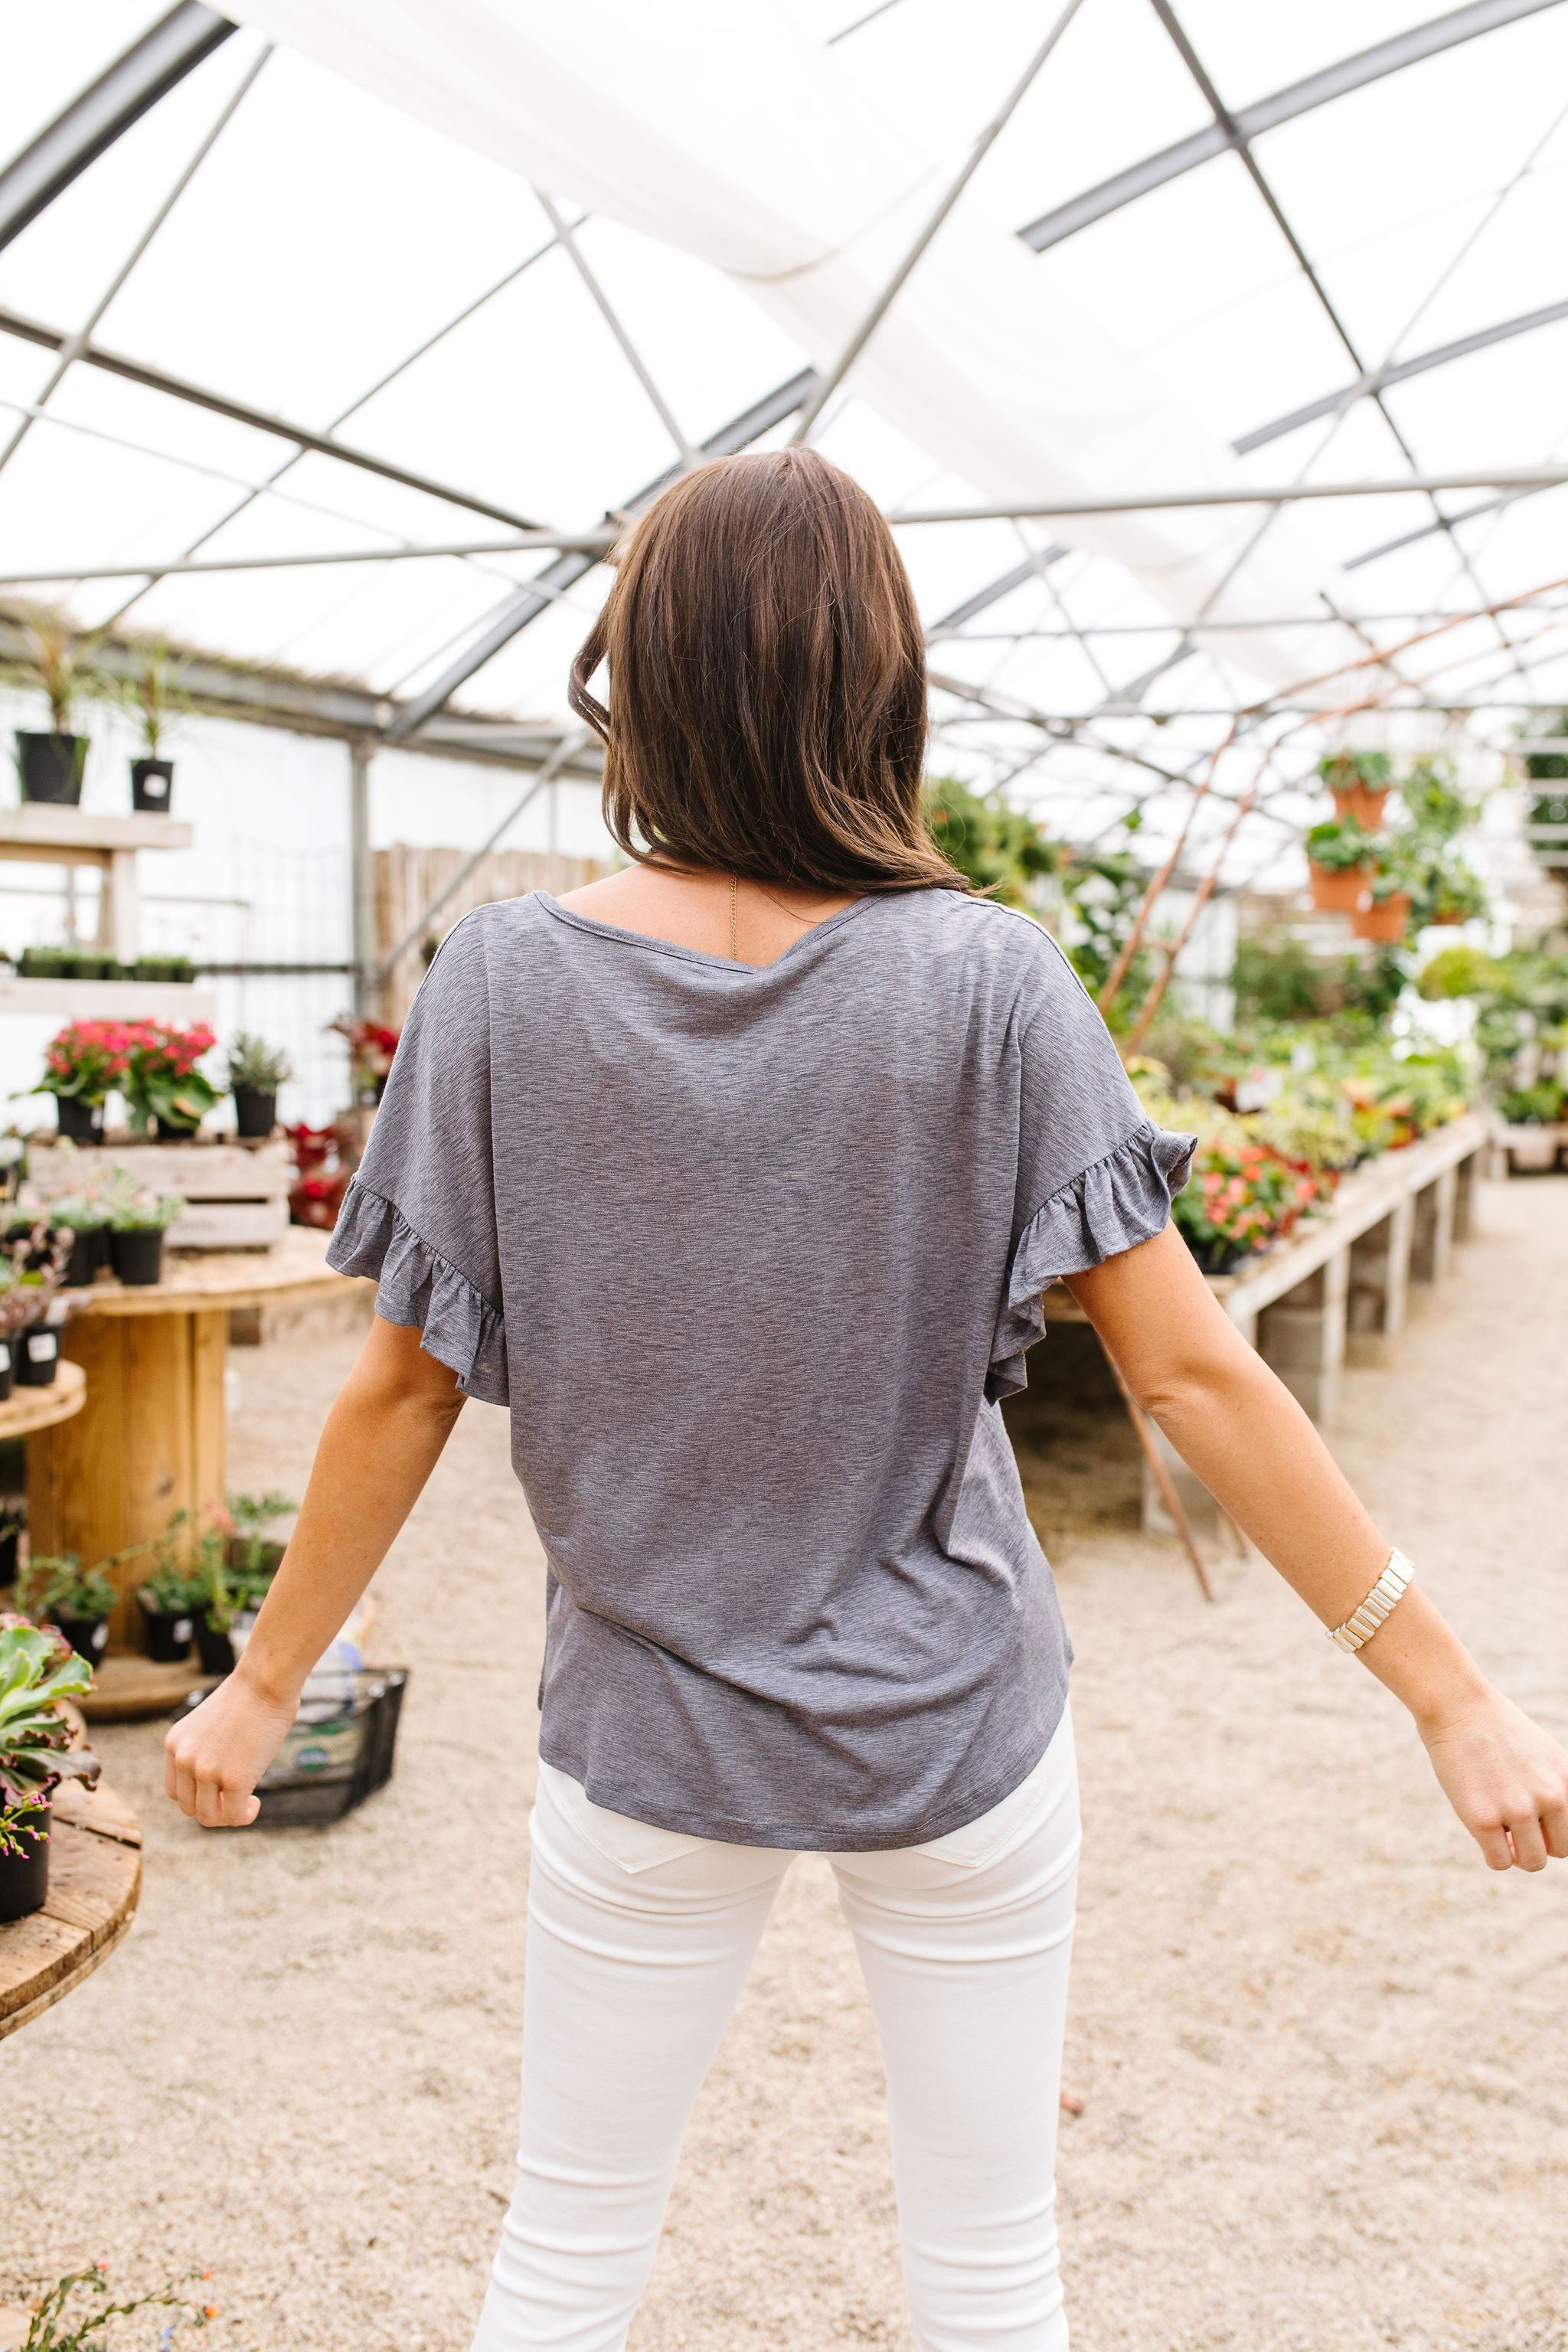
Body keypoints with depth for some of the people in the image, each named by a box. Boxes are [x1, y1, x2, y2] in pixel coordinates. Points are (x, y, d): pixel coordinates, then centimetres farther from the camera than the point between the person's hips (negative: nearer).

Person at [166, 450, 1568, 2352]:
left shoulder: (500, 984, -11)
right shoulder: (984, 985, -14)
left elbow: (401, 1394, -7)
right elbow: (1191, 1371, -14)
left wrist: (261, 1684, 8)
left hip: (644, 1733, 1)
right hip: (954, 1731, 0)